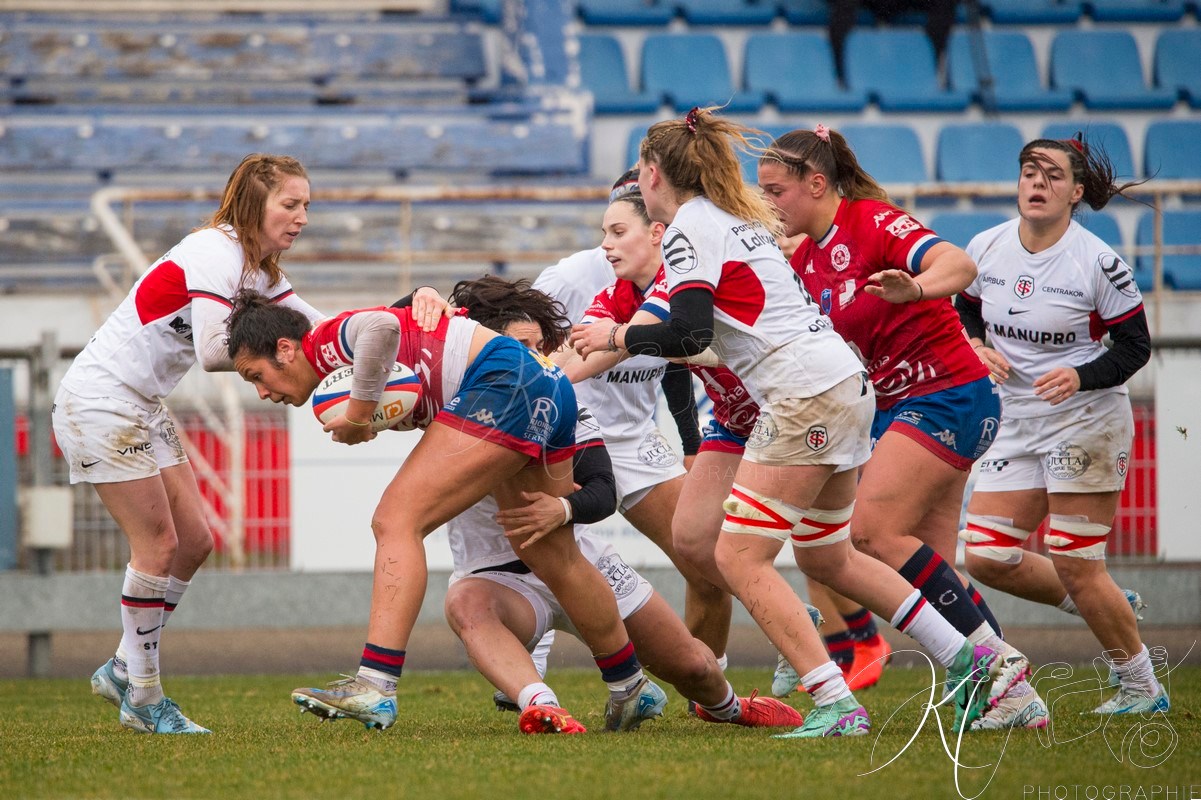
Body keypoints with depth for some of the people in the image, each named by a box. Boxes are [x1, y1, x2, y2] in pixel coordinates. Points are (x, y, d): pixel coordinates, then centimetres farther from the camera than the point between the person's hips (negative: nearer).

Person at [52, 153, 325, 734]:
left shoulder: (257, 270, 11)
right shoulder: (217, 253, -19)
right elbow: (212, 352, -29)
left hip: (143, 405, 10)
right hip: (99, 399, -10)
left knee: (194, 540, 7)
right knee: (158, 544, -8)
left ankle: (122, 669, 18)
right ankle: (144, 699, 0)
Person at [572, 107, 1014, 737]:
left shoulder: (688, 228, -8)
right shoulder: (737, 217, 19)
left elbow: (687, 334, -19)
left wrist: (615, 337, -5)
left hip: (805, 394, -9)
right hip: (845, 383, 9)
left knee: (738, 558, -7)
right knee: (826, 557, 21)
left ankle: (837, 706, -14)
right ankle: (966, 660, 20)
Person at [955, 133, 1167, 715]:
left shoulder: (1097, 262, -14)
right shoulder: (986, 248, -1)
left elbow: (1135, 345, -8)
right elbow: (965, 313, 15)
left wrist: (1081, 376, -24)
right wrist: (977, 349, -6)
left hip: (1087, 420, -6)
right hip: (1016, 422, 6)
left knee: (1074, 568, -8)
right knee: (986, 559, 0)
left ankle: (1142, 688, 11)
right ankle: (1114, 609, 22)